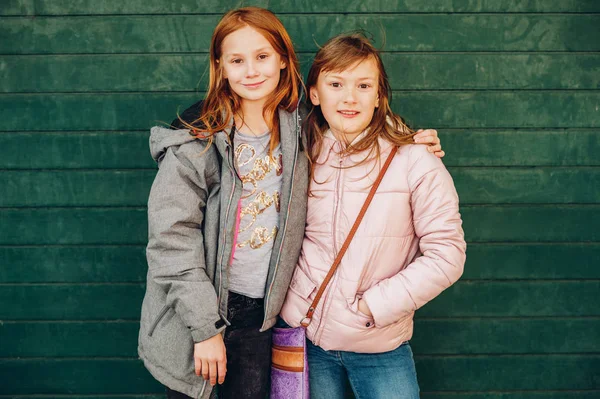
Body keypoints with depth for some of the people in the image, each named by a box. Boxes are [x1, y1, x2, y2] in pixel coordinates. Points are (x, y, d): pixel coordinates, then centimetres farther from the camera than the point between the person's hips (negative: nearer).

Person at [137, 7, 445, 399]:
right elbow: (172, 239, -14)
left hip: (261, 313, 3)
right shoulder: (197, 139, -11)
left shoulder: (299, 131, 1)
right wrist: (204, 328, -16)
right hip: (194, 313, -3)